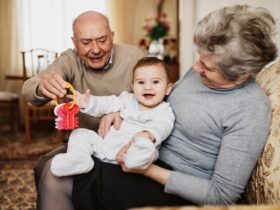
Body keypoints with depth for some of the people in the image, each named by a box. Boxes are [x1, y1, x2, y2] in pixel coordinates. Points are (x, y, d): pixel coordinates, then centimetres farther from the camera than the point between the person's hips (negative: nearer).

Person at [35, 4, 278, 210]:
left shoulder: (249, 111, -22)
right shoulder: (201, 71, 1)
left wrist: (150, 171, -23)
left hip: (177, 188, -8)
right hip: (150, 158, 8)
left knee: (57, 178, -14)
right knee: (55, 163, 0)